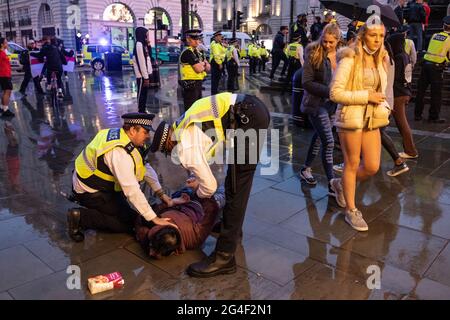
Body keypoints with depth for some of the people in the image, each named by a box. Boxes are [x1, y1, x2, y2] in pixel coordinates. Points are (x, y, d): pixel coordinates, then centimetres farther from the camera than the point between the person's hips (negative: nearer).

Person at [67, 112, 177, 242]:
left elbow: (146, 167, 2)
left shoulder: (121, 135, -3)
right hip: (89, 191, -9)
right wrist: (154, 219, -31)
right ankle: (81, 217, -5)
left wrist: (161, 193, -4)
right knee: (128, 222, -2)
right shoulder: (119, 152, -32)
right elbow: (132, 190, -34)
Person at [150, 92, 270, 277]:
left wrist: (198, 193, 24)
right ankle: (232, 225, 43)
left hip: (248, 117, -10)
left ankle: (224, 258, -1)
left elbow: (210, 186, 1)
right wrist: (199, 178, 33)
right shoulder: (185, 126, 20)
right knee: (237, 181, 24)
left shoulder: (185, 150, -6)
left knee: (236, 188, -7)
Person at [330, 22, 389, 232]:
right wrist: (366, 96, -19)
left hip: (372, 119, 6)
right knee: (352, 164, 5)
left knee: (373, 167, 5)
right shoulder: (349, 59, -12)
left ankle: (344, 185, 34)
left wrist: (382, 105, 6)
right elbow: (335, 93, -18)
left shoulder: (381, 60, 10)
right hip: (351, 118, -6)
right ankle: (351, 210, 20)